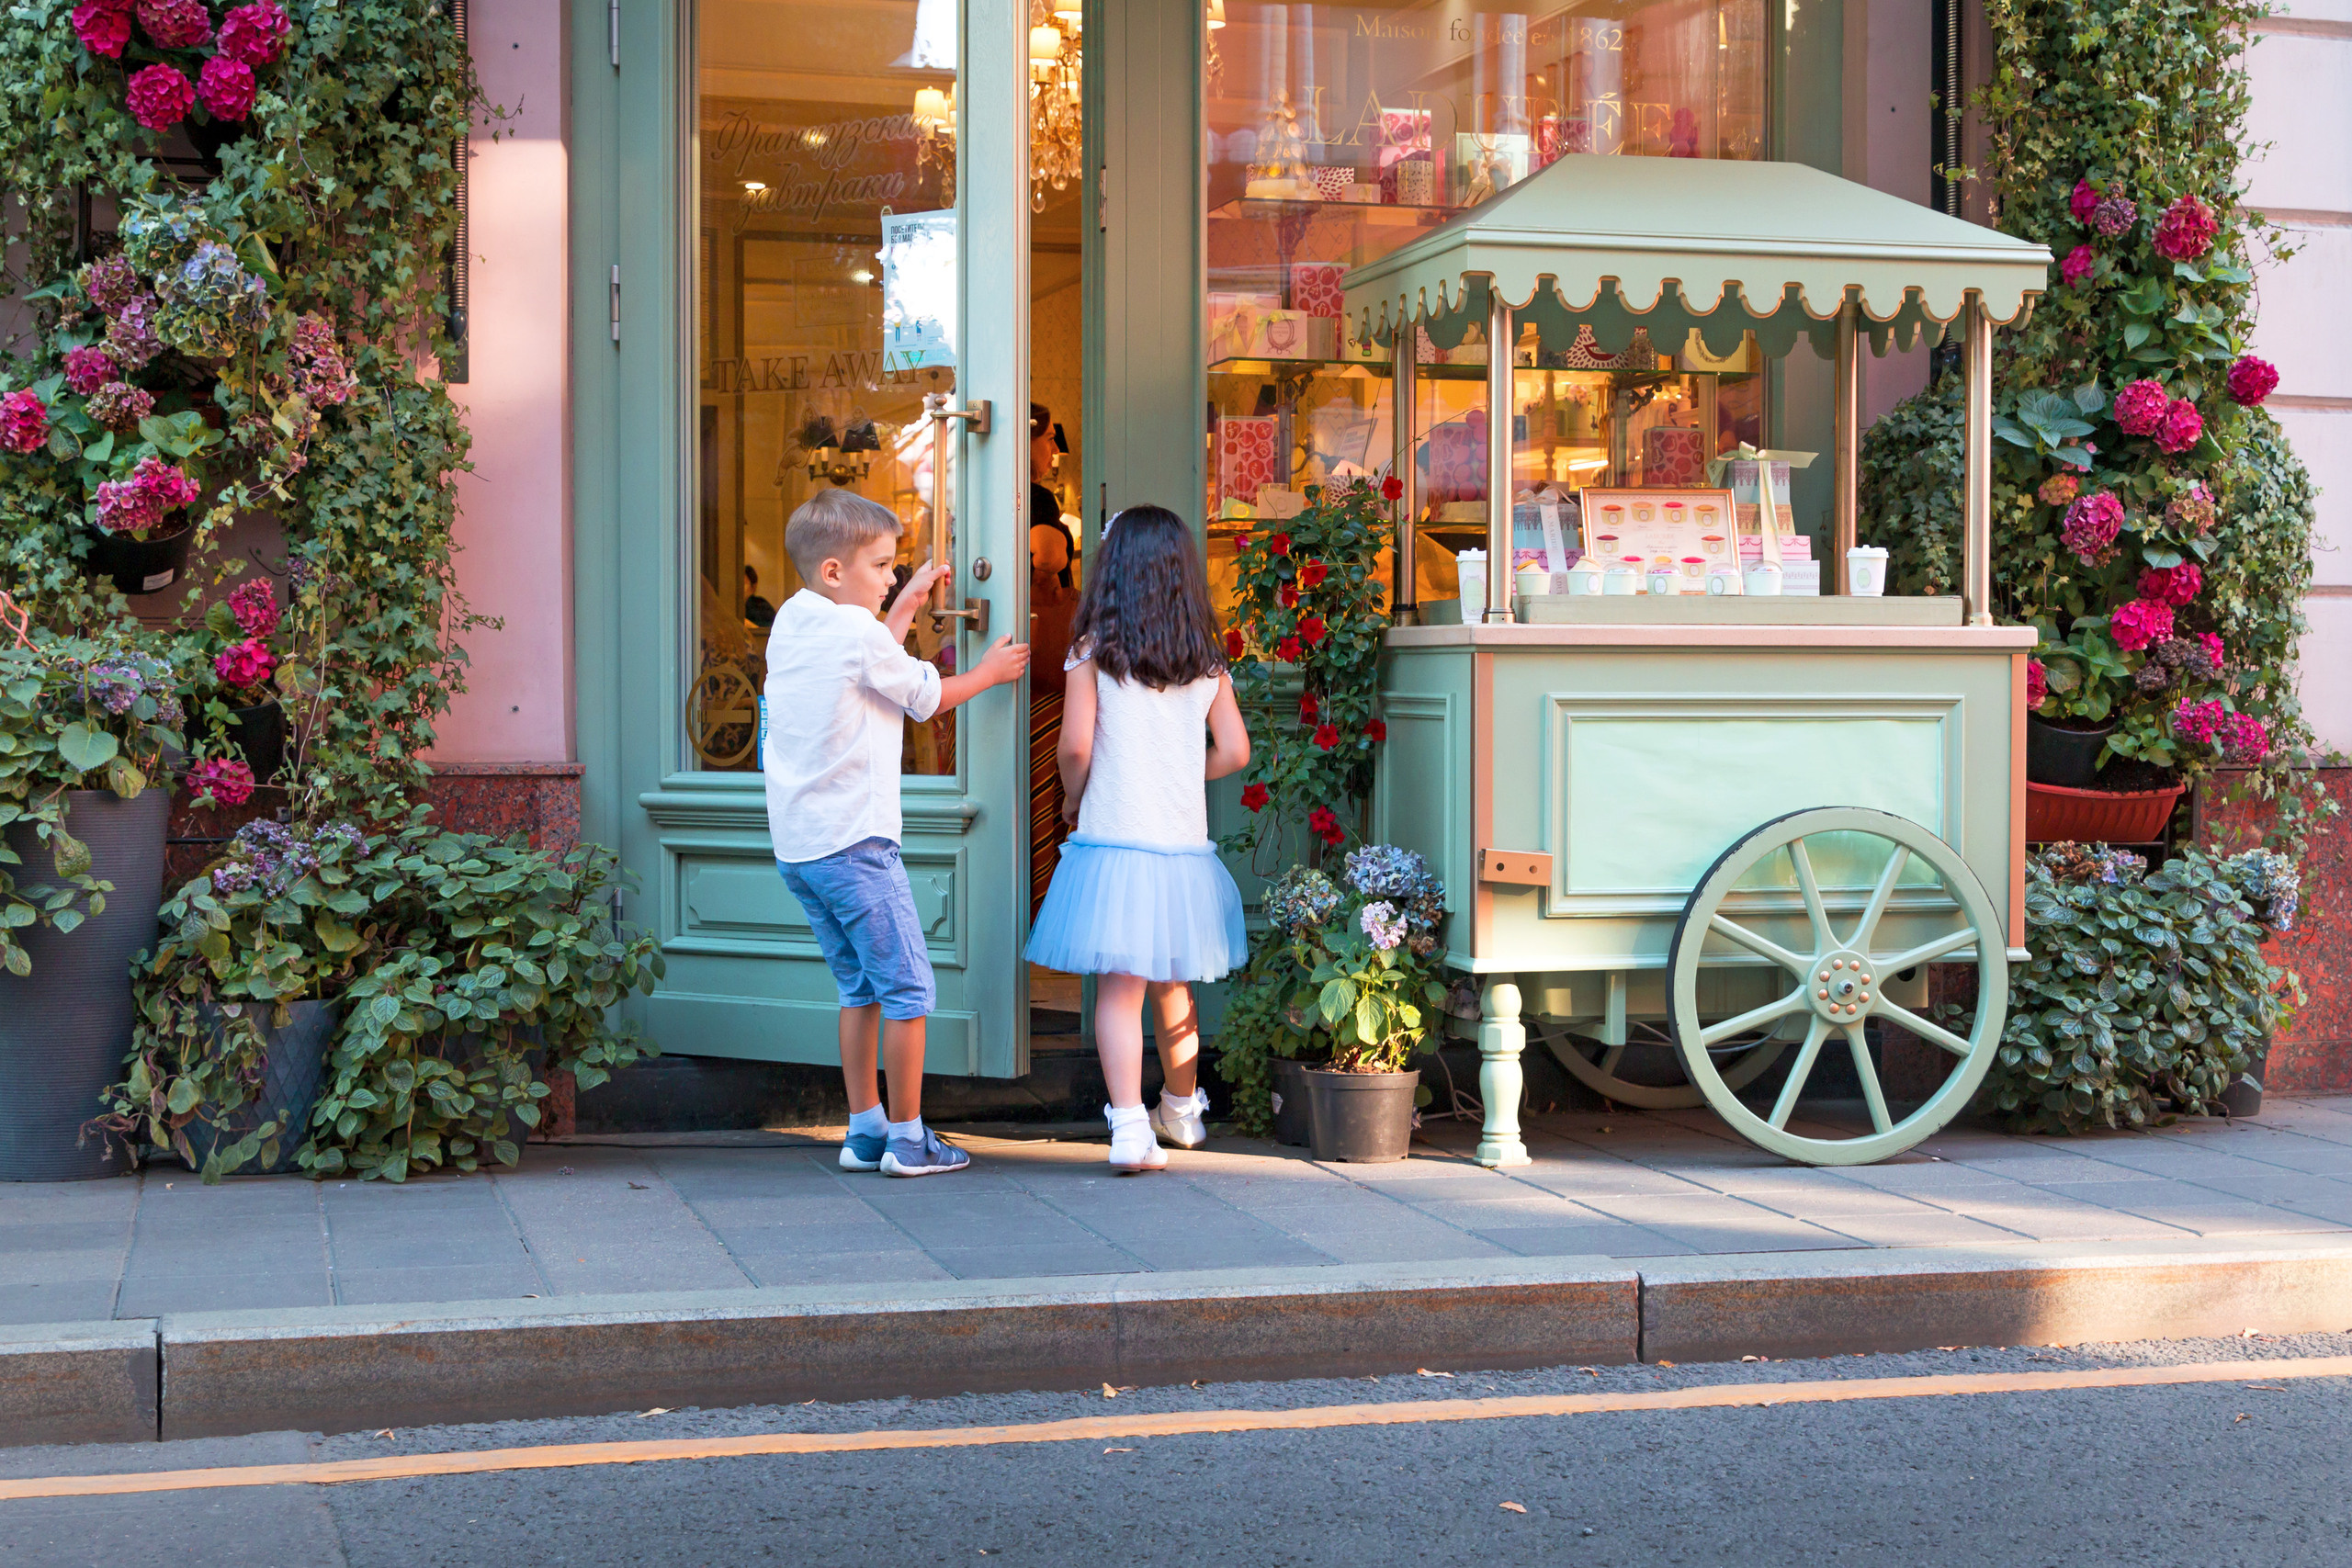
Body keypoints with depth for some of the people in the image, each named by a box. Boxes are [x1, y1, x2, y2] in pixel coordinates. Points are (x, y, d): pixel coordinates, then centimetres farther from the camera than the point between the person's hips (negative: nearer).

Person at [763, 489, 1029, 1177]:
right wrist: (988, 671, 17)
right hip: (854, 842, -9)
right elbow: (925, 696, 0)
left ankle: (865, 1130, 18)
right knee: (907, 988, 0)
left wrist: (906, 605, 27)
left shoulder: (790, 620, 9)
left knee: (859, 986, 17)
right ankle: (908, 1138, 4)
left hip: (796, 847, 9)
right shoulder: (857, 630, -13)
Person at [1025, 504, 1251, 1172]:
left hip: (1112, 840, -4)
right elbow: (1233, 751, 4)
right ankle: (1181, 1110, 35)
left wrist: (1072, 799, 8)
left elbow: (1076, 745, -11)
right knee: (1172, 985, 19)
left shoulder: (1093, 650, -5)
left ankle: (1129, 1126, -14)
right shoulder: (1206, 660, 5)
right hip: (1184, 847, 4)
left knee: (1119, 986, -3)